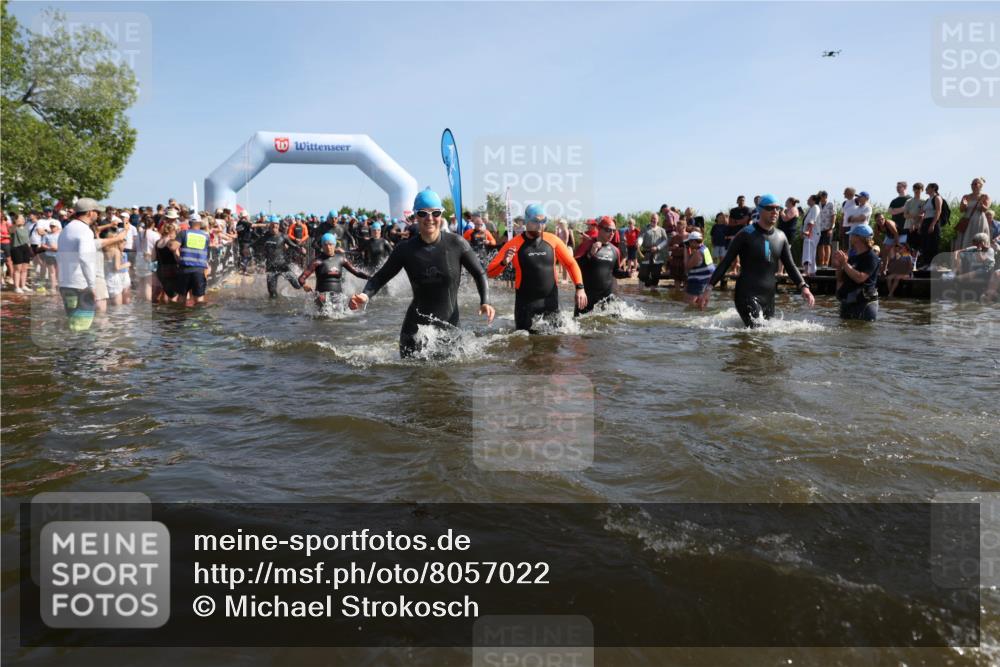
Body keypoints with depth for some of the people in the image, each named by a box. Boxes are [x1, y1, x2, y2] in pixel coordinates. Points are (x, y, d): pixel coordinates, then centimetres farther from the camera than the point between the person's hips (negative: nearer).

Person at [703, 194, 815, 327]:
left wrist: (803, 286, -2)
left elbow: (790, 265, 14)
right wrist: (708, 288, -13)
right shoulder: (746, 235, -6)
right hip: (746, 295, -6)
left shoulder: (780, 237, 10)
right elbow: (725, 263, -6)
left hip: (768, 296, 6)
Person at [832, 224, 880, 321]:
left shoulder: (871, 258, -9)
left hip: (864, 303, -8)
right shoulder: (852, 257, 15)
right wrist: (838, 267, 2)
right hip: (847, 302, 8)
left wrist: (844, 263, -18)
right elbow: (841, 280, 19)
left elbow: (860, 278, -23)